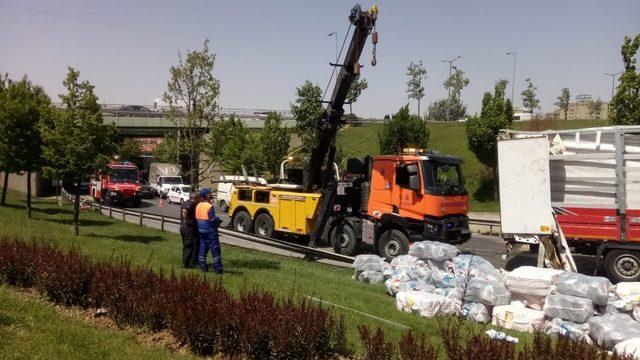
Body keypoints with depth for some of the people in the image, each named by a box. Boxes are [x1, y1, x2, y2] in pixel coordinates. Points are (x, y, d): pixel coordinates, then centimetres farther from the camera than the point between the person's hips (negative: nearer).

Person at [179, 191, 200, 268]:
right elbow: (184, 211, -33)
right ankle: (186, 264, 2)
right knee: (189, 246, -2)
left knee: (186, 246, 17)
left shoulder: (185, 203, 13)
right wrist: (186, 220, -24)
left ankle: (185, 264, 23)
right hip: (189, 227, -10)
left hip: (182, 227, 10)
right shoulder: (191, 204, -16)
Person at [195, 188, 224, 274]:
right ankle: (218, 269, 0)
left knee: (203, 248, 14)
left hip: (201, 229, 8)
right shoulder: (209, 206, -18)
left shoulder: (198, 206, 6)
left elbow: (197, 218, 12)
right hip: (210, 230, -8)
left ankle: (203, 266, 17)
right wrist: (219, 220, -2)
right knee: (215, 249, -2)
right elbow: (213, 219, -21)